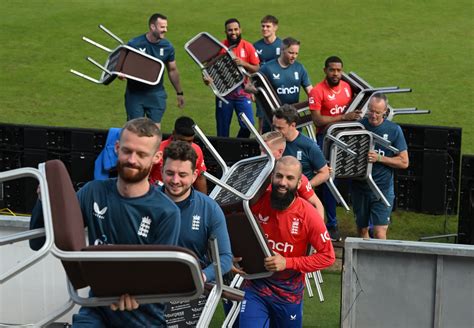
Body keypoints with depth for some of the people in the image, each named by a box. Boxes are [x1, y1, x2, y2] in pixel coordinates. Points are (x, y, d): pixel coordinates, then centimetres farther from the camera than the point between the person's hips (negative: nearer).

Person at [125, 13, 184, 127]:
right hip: (135, 93, -2)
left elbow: (172, 70, 10)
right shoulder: (134, 44, -12)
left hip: (156, 94, 2)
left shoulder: (167, 47, -2)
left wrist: (179, 93, 13)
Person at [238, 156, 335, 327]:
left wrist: (287, 262, -19)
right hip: (255, 286, 0)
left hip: (289, 292, 0)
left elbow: (327, 256, -12)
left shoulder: (308, 214, -16)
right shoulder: (256, 202, -11)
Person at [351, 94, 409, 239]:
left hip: (383, 188, -3)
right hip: (360, 187, 3)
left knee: (380, 233, -9)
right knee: (362, 229, 15)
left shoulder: (394, 130, -5)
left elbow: (404, 162, -4)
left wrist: (379, 158, -16)